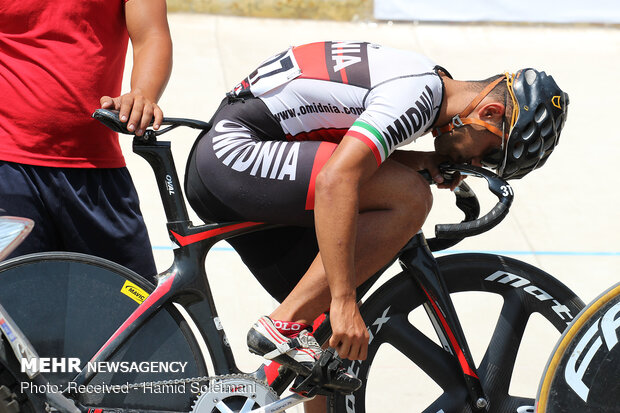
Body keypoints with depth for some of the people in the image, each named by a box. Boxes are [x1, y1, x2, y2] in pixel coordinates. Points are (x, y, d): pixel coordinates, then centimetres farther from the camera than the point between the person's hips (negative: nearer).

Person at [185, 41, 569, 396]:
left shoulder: (419, 75, 14)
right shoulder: (419, 94, -17)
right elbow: (335, 182, -28)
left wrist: (420, 161, 7)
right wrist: (344, 303, -28)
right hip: (236, 151, -10)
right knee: (410, 198, -18)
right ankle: (284, 327, -17)